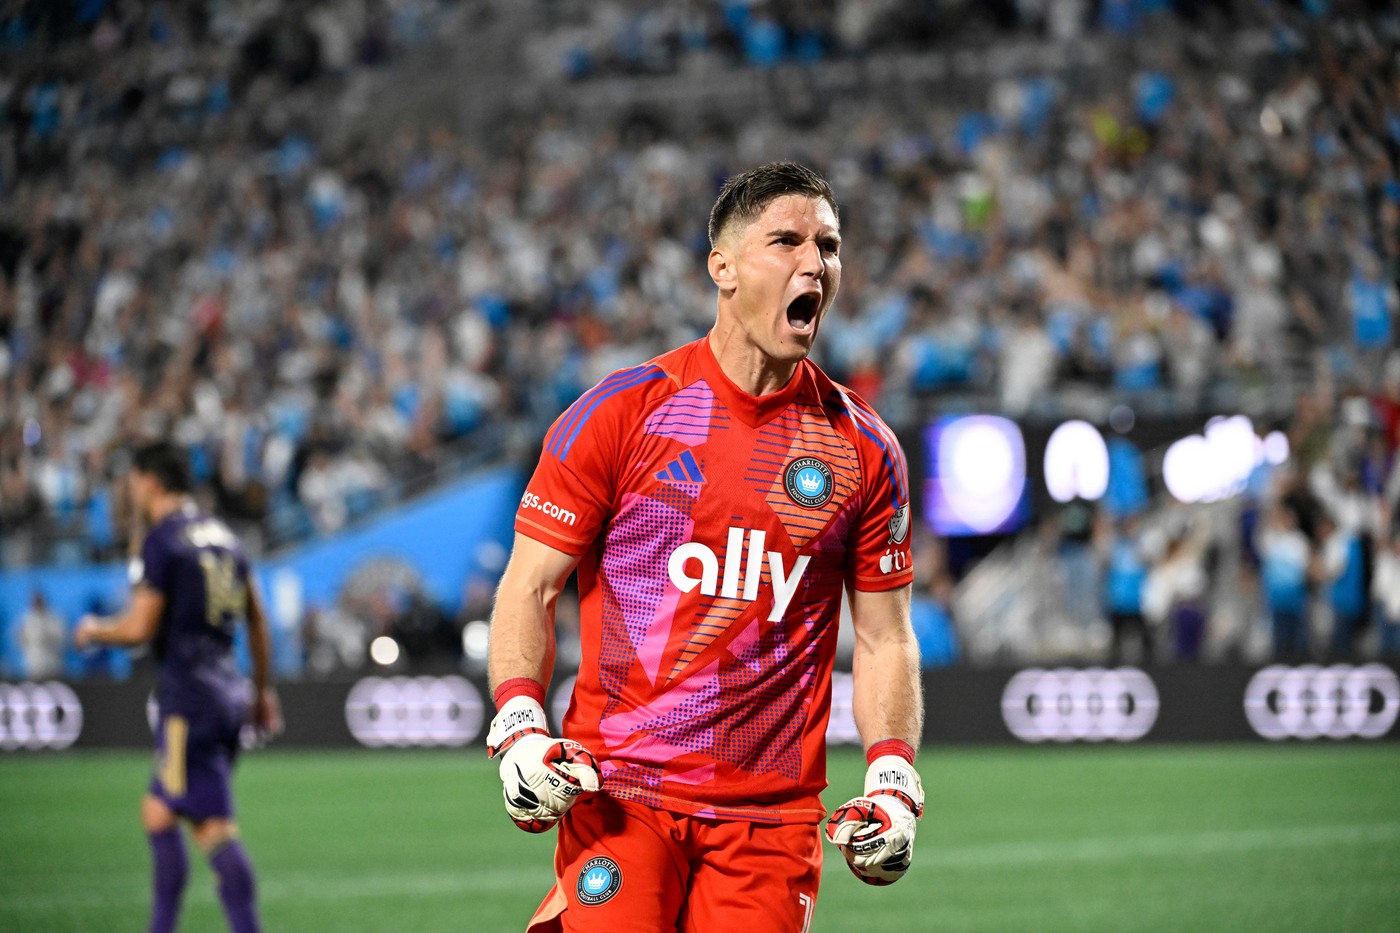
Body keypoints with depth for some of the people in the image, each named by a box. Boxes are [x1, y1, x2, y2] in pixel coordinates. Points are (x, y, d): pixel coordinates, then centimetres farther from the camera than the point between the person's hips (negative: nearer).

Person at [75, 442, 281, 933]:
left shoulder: (162, 541, -10)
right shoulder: (222, 535, 14)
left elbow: (141, 627, -14)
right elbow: (257, 620, 18)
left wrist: (94, 631, 5)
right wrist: (262, 690, 26)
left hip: (189, 697, -8)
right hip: (228, 688, 8)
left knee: (213, 826, -9)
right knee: (158, 812, 15)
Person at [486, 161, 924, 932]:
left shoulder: (864, 449, 8)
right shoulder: (623, 411, 0)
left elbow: (884, 637, 13)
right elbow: (530, 589, 3)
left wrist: (893, 777, -1)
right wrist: (519, 727, -12)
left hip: (773, 809, 3)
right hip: (618, 793, -2)